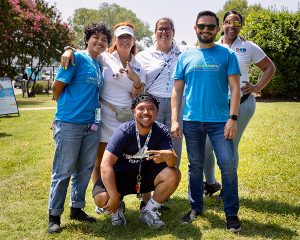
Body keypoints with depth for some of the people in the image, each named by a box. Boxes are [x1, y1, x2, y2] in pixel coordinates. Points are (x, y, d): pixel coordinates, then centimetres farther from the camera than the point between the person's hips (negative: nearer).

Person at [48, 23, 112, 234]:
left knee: (85, 169, 14)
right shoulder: (77, 57, -7)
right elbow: (57, 87, -8)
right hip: (69, 124, -7)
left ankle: (77, 208, 28)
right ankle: (54, 215, 12)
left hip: (92, 125, 7)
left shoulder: (99, 65, 14)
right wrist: (69, 107, 4)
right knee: (63, 171, 0)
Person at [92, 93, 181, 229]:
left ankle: (149, 211, 1)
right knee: (102, 199, -30)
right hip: (120, 175, -3)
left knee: (174, 175, -22)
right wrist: (114, 198, -33)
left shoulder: (161, 131, -13)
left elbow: (173, 162, -21)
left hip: (146, 174, 3)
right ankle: (117, 208, 9)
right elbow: (106, 165, -28)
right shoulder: (124, 132, -23)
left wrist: (168, 156, -47)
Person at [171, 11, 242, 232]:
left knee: (228, 165, -4)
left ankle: (232, 213, 10)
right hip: (192, 121, 2)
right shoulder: (185, 57, 8)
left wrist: (233, 118, -11)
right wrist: (174, 120, 0)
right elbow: (177, 91, 8)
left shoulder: (227, 55, 3)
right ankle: (196, 207, 26)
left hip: (220, 121, -2)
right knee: (195, 166, 11)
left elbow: (235, 88, -1)